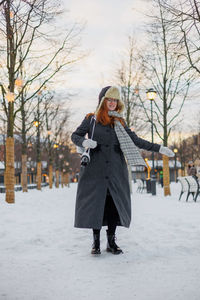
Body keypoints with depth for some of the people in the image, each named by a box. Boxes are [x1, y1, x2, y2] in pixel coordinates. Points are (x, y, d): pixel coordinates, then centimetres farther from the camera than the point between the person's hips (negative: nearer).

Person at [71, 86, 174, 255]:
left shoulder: (120, 122, 13)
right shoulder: (91, 119, 6)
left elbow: (135, 140, 12)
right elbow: (75, 135, 8)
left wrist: (159, 149, 6)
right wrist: (84, 142, -15)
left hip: (116, 171, 2)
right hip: (95, 170, -2)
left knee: (115, 204, 1)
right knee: (95, 203, -2)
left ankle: (111, 241, 12)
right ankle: (96, 242, 9)